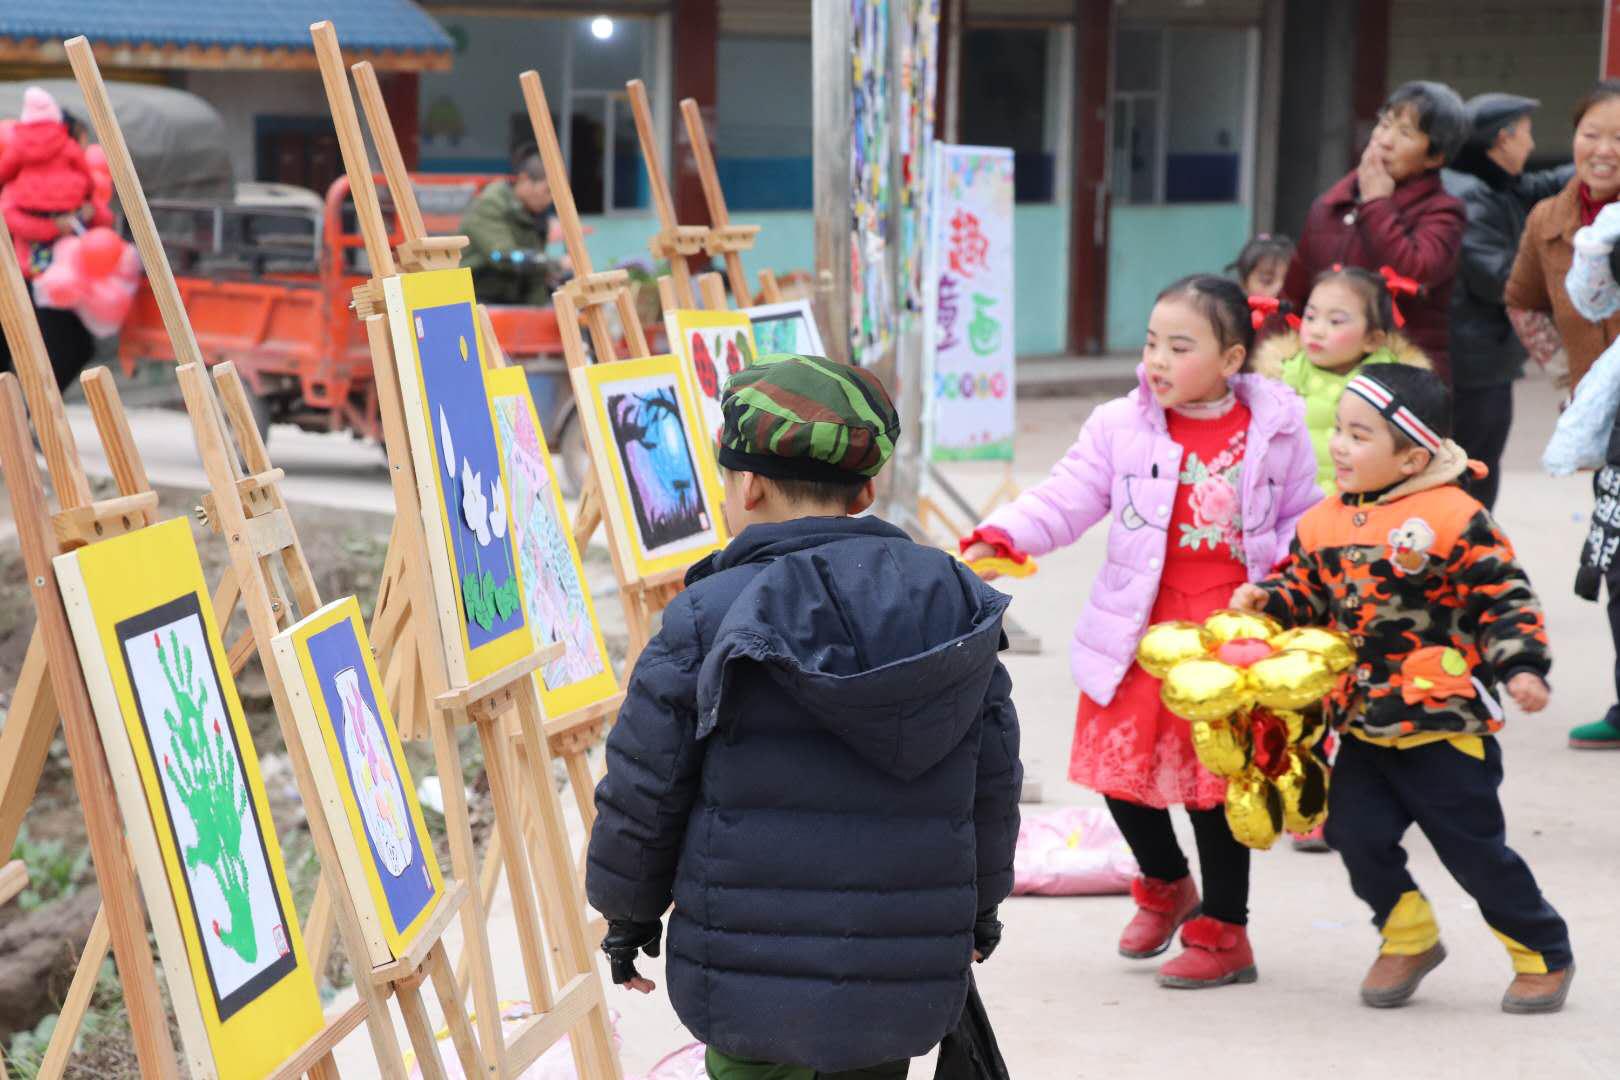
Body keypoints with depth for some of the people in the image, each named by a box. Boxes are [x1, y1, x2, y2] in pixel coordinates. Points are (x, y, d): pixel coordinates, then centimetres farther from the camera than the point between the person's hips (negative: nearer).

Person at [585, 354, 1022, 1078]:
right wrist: (979, 907, 24)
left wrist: (626, 917, 12)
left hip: (750, 985, -4)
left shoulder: (706, 621, -12)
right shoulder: (956, 606, 1)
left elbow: (642, 796, -5)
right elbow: (993, 784, 9)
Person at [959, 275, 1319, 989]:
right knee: (1121, 761, 6)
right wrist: (1000, 538, -24)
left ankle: (1223, 931, 19)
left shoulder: (1275, 427, -2)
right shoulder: (1122, 426, -3)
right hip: (1139, 627, 2)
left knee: (1216, 773, 3)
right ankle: (1165, 885, 35)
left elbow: (1302, 519, 8)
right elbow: (1065, 499, -9)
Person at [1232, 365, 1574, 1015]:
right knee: (1356, 833, 1)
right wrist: (1267, 601, -2)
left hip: (1445, 723, -6)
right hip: (1365, 724, 6)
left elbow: (1503, 597, -11)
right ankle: (1408, 938, 26)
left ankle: (1544, 955, 22)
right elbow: (1307, 588, 17)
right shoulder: (1326, 522, 4)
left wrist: (1522, 667, -20)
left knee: (1474, 847, 2)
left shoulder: (1454, 518, -14)